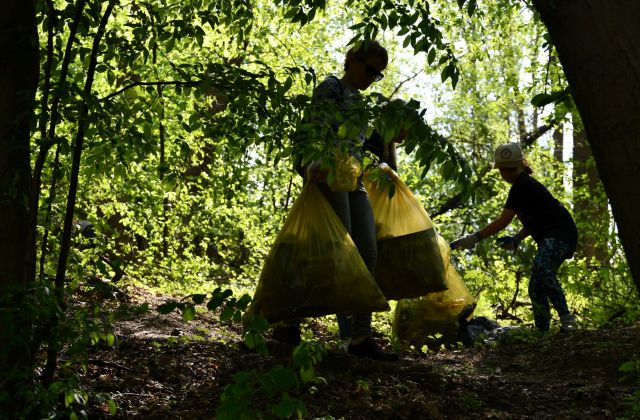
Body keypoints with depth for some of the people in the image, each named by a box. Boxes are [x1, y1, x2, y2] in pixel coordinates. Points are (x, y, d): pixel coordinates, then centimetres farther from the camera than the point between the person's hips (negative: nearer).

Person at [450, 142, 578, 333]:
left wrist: (474, 238, -14)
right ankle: (542, 333, 12)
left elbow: (503, 222, -16)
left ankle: (566, 318, -37)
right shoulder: (523, 185, 18)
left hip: (561, 233, -11)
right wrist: (516, 240, 12)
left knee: (540, 267, -36)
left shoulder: (522, 186, -13)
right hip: (549, 236, 11)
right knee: (536, 288, 7)